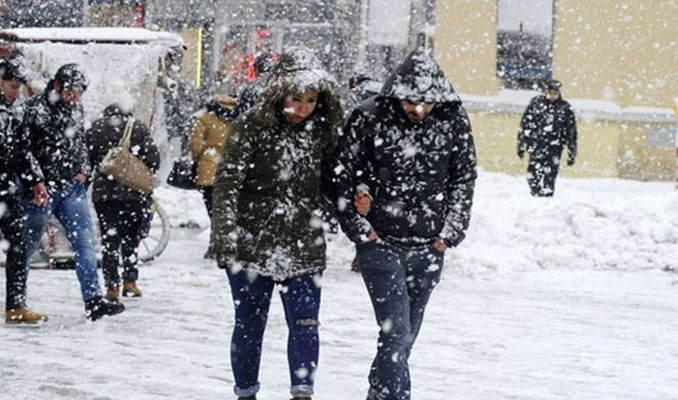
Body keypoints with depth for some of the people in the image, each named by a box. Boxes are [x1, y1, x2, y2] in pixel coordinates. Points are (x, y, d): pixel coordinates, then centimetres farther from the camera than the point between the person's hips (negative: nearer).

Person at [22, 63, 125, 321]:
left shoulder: (76, 109, 9)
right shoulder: (34, 108, -13)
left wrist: (83, 170, 9)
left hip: (72, 187, 6)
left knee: (84, 241, -4)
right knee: (27, 244, 4)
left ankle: (93, 300, -7)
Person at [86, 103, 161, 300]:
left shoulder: (96, 128, 4)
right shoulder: (139, 128, 6)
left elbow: (87, 157, -2)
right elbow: (153, 157, -2)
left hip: (104, 192, -1)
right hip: (135, 193, 1)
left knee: (109, 239, 2)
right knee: (131, 237, 15)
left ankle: (112, 286, -3)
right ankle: (130, 280, 9)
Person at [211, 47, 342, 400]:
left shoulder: (321, 132, 4)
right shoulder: (253, 127, -10)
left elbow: (330, 185, 17)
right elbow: (228, 181, -13)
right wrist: (227, 234, -21)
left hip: (303, 249, 3)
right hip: (252, 247, -2)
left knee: (305, 325, -6)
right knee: (250, 325, 10)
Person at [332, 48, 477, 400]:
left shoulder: (453, 123, -2)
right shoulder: (370, 119, -10)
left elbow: (464, 177, 9)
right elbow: (343, 173, -1)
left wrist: (450, 232, 2)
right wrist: (358, 226, -5)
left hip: (429, 248, 3)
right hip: (380, 243, -3)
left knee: (406, 335, 14)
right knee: (396, 331, -13)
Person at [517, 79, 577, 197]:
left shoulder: (565, 109, 2)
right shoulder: (536, 103, 3)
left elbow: (571, 133, 8)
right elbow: (525, 124, 8)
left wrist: (572, 154, 8)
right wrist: (521, 145, 7)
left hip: (554, 149, -1)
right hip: (536, 146, 1)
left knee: (549, 177, -5)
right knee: (533, 175, -5)